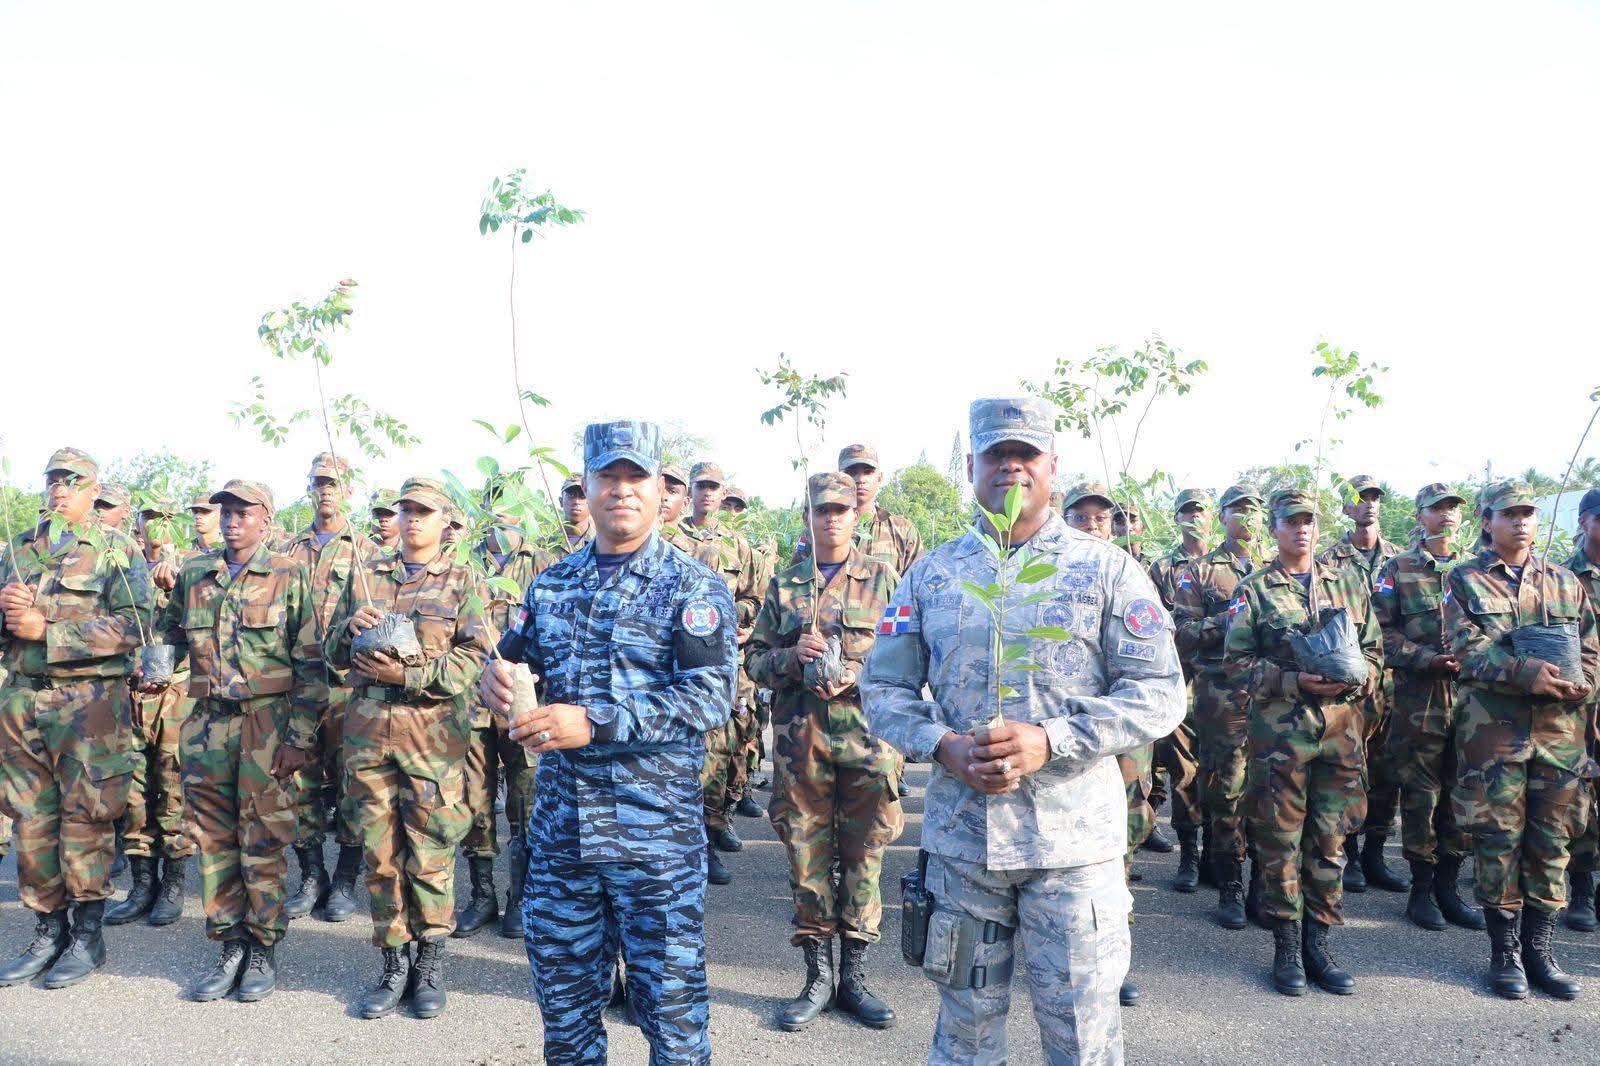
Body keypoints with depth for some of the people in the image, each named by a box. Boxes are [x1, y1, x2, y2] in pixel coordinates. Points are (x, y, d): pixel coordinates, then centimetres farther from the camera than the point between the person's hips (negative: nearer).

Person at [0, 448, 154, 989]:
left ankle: (88, 934, 12)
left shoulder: (117, 550, -1)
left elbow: (134, 624, -12)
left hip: (89, 700, -5)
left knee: (85, 817, -1)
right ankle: (48, 931, 22)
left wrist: (47, 630, -15)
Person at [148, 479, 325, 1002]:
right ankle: (229, 947, 21)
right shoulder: (193, 574, 9)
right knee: (214, 839, 8)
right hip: (208, 722, 4)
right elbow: (167, 636, 26)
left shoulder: (288, 576, -3)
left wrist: (299, 737, -10)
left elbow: (311, 664, -5)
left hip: (268, 723, -4)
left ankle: (263, 950, 16)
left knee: (263, 841, 2)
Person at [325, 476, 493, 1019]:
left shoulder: (464, 581, 4)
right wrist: (351, 626, -7)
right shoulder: (366, 574, 14)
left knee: (429, 853, 2)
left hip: (433, 727, -3)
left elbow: (475, 655, -6)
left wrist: (409, 675, -17)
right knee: (379, 852, 8)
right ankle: (395, 960, 23)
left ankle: (430, 960, 20)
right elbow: (333, 652, 16)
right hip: (367, 726, 3)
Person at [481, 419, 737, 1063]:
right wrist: (496, 675, -10)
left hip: (657, 837, -4)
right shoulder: (550, 584, 11)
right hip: (558, 833, 5)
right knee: (563, 1004, 18)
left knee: (671, 1009, 7)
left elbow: (711, 695, -17)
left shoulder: (694, 588, -6)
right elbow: (515, 658, 15)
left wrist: (596, 722, -25)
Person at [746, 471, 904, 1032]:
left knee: (863, 857, 6)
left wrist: (859, 673, -14)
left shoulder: (884, 577, 6)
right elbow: (754, 658, 10)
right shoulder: (784, 584, 11)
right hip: (799, 739, 1)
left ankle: (854, 974, 21)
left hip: (866, 735, -1)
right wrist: (792, 658, -10)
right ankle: (818, 976, 21)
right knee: (806, 856, 7)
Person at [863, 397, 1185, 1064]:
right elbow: (884, 689, 7)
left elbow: (1160, 694, -5)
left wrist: (1049, 741, -18)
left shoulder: (1107, 570, -1)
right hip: (959, 836, 3)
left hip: (1073, 838, -2)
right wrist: (944, 747, -12)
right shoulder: (932, 574, 7)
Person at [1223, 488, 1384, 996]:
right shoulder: (1254, 591, 3)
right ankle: (1287, 947, 14)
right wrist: (1295, 681, -14)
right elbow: (1236, 662, -2)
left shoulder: (1349, 584, 13)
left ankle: (1318, 943, 21)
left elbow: (1374, 649, 15)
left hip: (1341, 727, 3)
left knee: (1329, 841, 8)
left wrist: (1356, 678, -7)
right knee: (1279, 843, 2)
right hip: (1278, 730, -3)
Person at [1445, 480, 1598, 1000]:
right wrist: (1525, 674, -25)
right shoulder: (1465, 581, 3)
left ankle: (1540, 949, 20)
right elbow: (1467, 649, -9)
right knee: (1497, 837, 0)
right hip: (1492, 727, -3)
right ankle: (1504, 949, 13)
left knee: (1552, 839, 7)